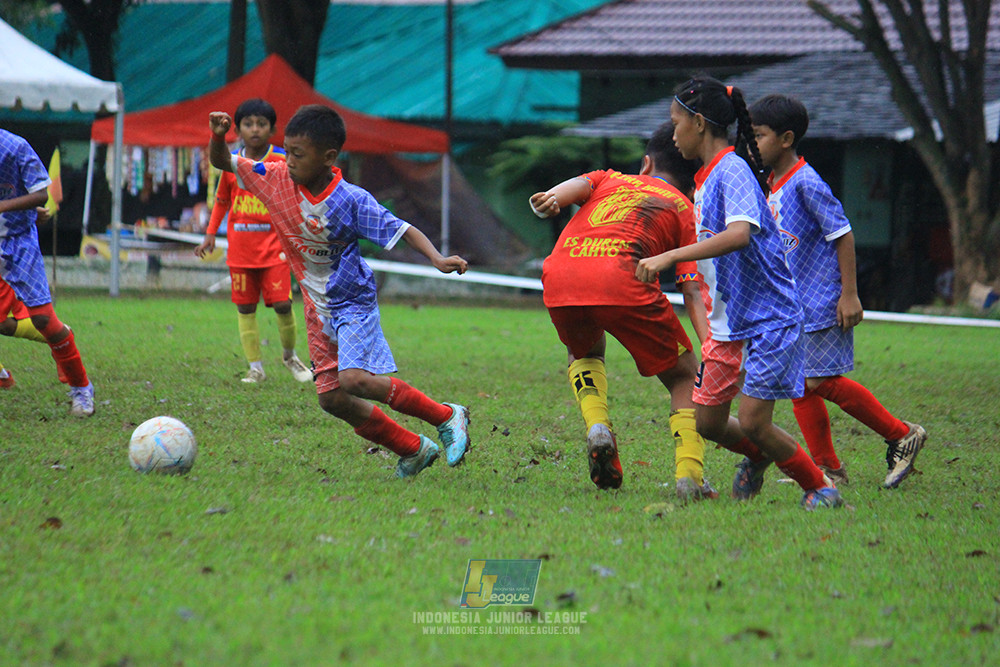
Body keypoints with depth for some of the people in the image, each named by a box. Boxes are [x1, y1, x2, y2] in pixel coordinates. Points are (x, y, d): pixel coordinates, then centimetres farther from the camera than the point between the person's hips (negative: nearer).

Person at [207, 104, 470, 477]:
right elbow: (222, 163, 2)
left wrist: (438, 260, -32)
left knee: (354, 379, -27)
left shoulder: (352, 201, -20)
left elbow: (402, 231, -17)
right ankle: (414, 450, 18)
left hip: (353, 302, -6)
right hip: (318, 308, 6)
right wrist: (218, 136, -20)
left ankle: (446, 416, -9)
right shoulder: (277, 179, -7)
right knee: (331, 397, 3)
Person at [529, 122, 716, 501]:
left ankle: (597, 426, 8)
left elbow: (575, 185, 9)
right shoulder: (684, 210, 27)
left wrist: (552, 199, -11)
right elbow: (693, 292, 12)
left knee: (585, 353, 35)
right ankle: (689, 477, -4)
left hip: (559, 279, 3)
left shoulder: (610, 179, 35)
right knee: (685, 377, 14)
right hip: (621, 281, -3)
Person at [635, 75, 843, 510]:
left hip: (768, 315, -8)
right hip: (727, 317, 9)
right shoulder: (705, 178, 12)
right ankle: (757, 456, 36)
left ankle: (820, 487, 7)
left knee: (752, 421, -12)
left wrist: (669, 257, -39)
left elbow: (740, 234, -36)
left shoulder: (733, 172, -17)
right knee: (708, 421, 7)